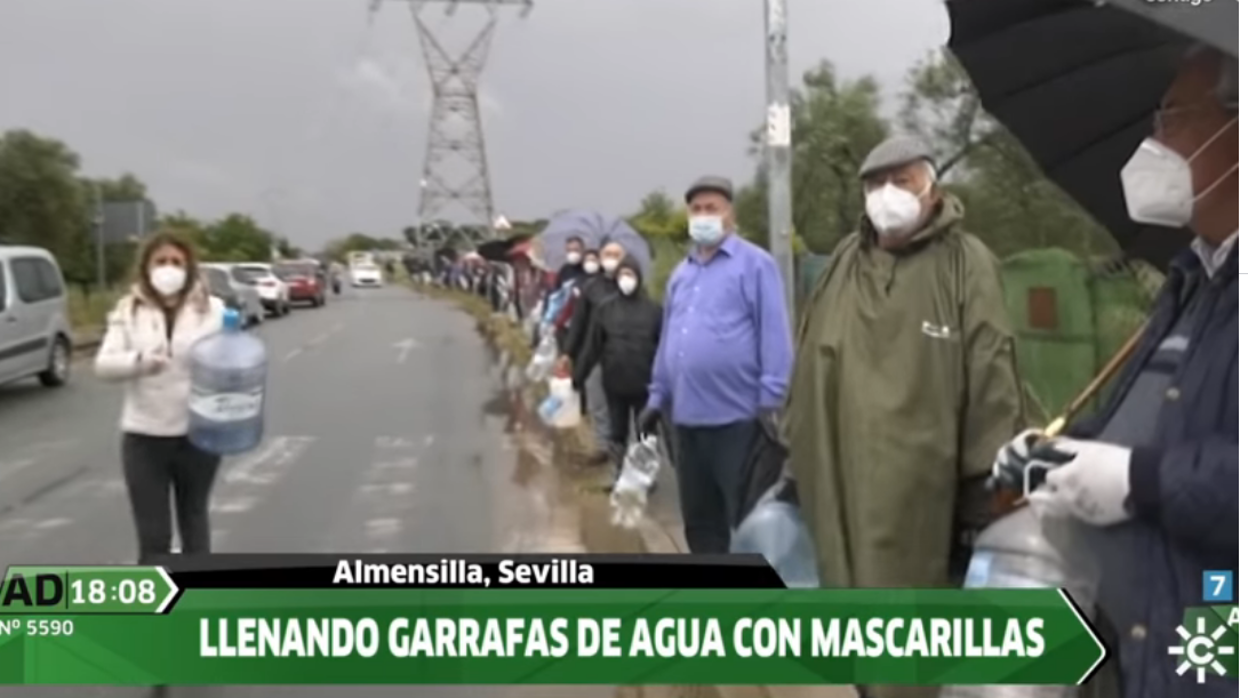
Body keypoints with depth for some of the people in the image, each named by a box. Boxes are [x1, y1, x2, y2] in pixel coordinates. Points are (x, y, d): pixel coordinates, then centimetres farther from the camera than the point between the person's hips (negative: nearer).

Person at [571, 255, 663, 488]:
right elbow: (592, 345, 2)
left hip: (644, 384, -2)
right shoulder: (605, 308, 0)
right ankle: (619, 471, 28)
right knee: (618, 431, 15)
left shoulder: (653, 309, -6)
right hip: (614, 383, 2)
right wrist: (579, 375, 1)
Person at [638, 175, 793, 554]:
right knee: (699, 517, 15)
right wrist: (658, 396, 18)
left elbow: (774, 335, -9)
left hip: (737, 417, -7)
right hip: (687, 417, 7)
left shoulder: (755, 264, -5)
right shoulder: (681, 273, 17)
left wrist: (770, 400, -14)